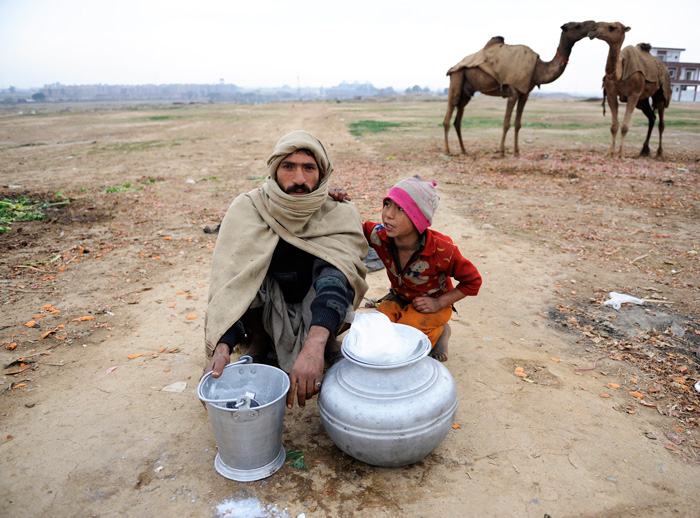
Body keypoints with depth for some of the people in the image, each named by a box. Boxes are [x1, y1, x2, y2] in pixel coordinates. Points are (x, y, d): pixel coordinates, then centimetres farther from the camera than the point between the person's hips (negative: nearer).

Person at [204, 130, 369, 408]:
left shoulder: (339, 214, -20)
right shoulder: (248, 208, -19)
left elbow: (337, 274, -37)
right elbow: (230, 280, -29)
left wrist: (314, 345, -54)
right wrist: (222, 347, -45)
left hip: (315, 315, 0)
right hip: (266, 311, 0)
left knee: (336, 270, -31)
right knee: (244, 270, -29)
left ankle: (328, 340, -1)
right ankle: (258, 339, -2)